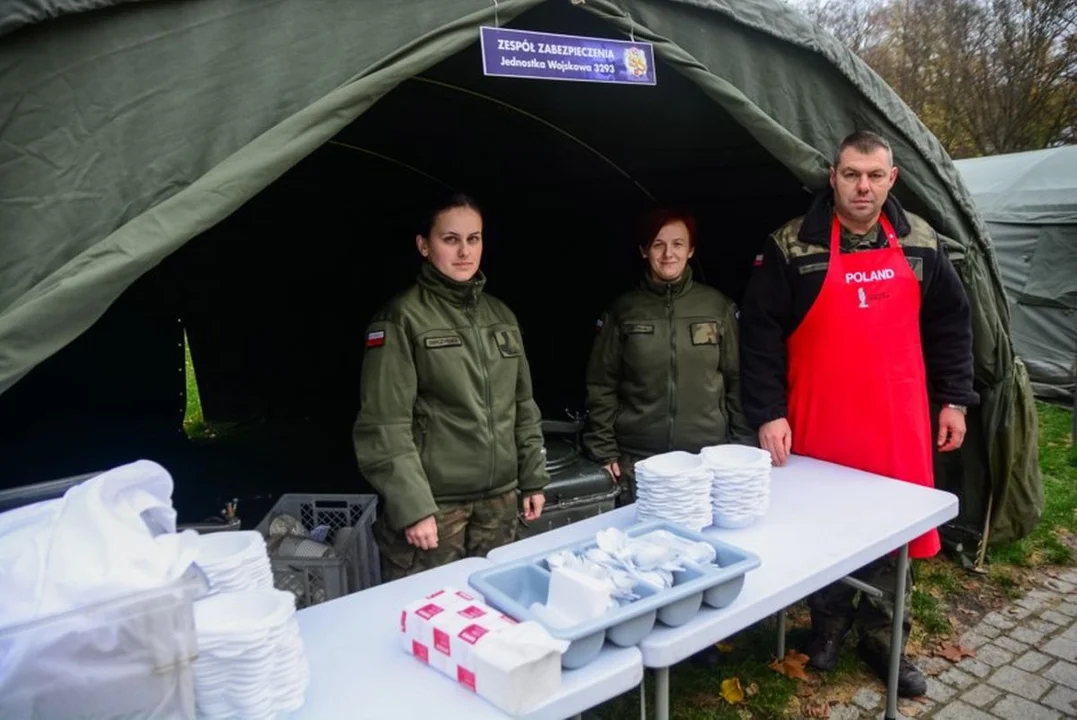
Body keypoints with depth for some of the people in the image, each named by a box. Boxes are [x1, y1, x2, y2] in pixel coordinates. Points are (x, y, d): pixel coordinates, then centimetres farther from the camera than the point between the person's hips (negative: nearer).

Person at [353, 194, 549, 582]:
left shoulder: (501, 315, 11)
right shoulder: (402, 318, -9)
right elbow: (385, 426, -13)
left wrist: (533, 479, 13)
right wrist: (411, 506, -17)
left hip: (499, 502, 6)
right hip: (433, 506, -5)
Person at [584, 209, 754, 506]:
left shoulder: (719, 307, 3)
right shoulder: (623, 310, 1)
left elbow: (737, 380, 6)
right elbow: (601, 385, 4)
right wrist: (605, 449, -1)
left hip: (709, 456, 1)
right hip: (639, 460, 0)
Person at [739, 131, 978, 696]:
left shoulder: (920, 244, 4)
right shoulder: (791, 247, -7)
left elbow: (949, 324, 13)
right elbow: (760, 333, -8)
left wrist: (953, 399, 8)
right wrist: (767, 413, -12)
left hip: (898, 426, 3)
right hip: (820, 427, -3)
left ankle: (880, 636, 31)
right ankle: (829, 624, 34)